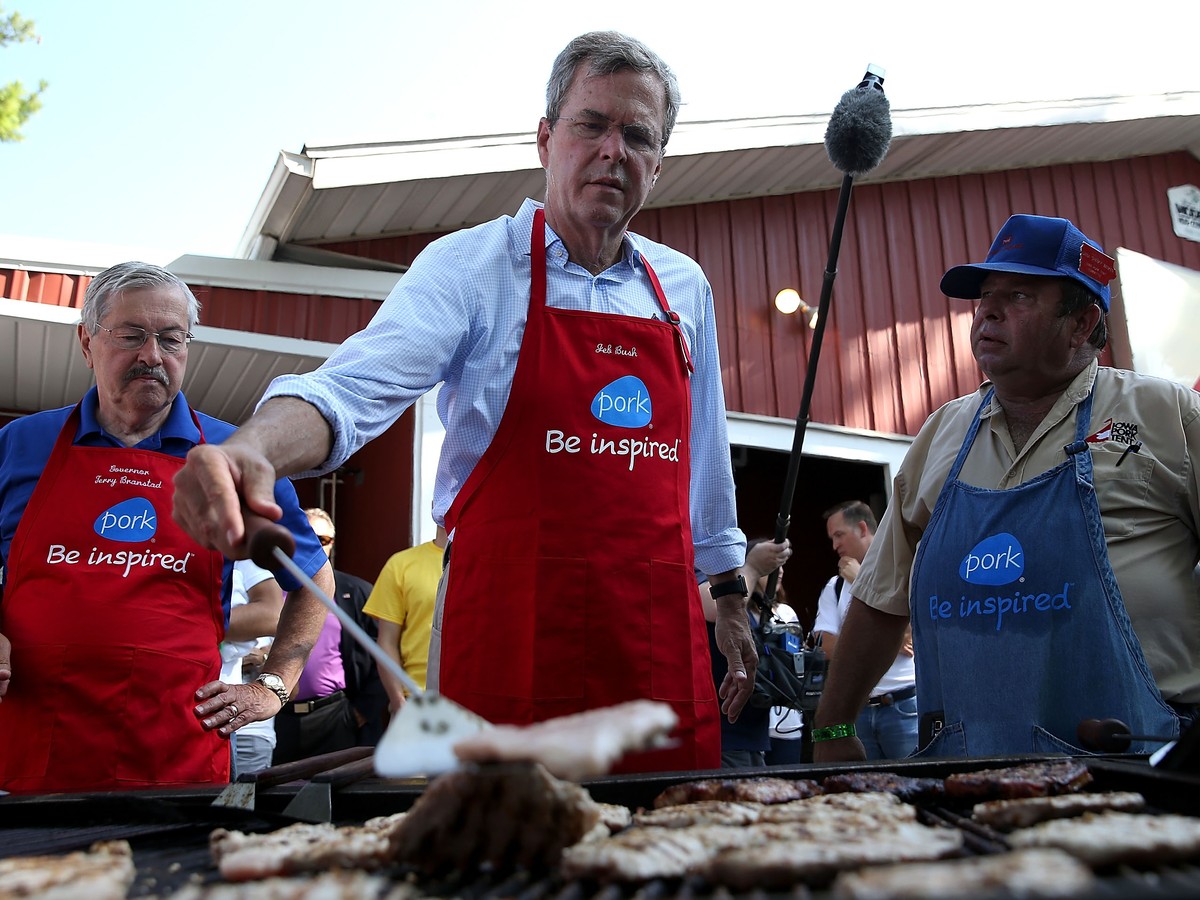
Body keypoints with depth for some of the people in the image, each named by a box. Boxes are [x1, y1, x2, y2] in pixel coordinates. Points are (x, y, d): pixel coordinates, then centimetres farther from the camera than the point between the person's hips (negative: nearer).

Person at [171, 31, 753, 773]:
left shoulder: (686, 290, 11)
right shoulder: (472, 265, -3)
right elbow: (357, 389, -18)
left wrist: (732, 601, 20)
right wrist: (253, 447, -38)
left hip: (662, 644, 5)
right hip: (512, 645, -4)